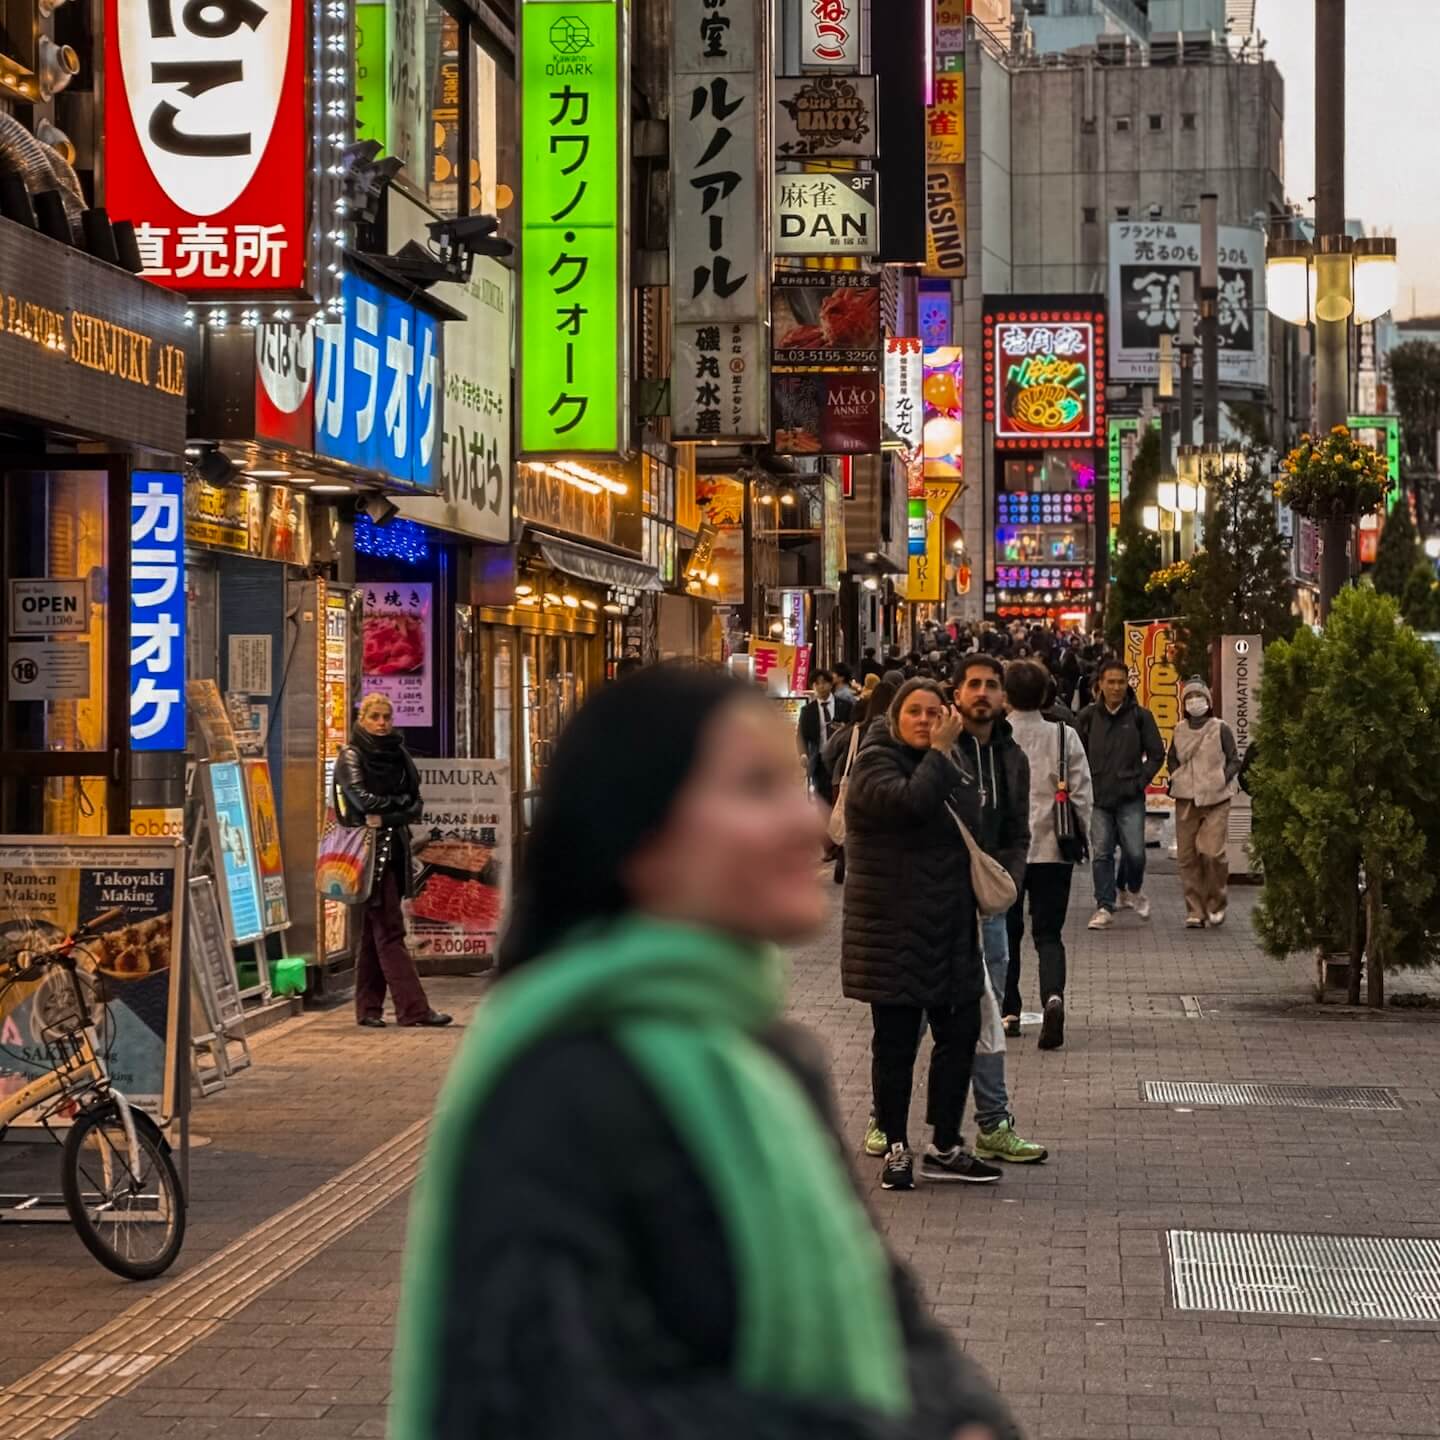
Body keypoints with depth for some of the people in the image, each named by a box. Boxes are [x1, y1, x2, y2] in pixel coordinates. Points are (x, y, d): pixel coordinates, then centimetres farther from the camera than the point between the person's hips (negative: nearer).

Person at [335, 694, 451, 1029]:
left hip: (394, 848, 6)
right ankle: (413, 1008, -14)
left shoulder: (398, 754, 14)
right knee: (389, 930, -9)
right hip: (369, 849, -6)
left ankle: (369, 1008, 13)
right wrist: (399, 802, -3)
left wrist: (386, 817, -10)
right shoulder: (351, 756, -3)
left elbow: (415, 806, 7)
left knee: (376, 932, 9)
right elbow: (362, 799, -16)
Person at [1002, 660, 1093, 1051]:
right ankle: (1053, 997, -22)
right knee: (1049, 934, 4)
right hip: (1052, 849, 1)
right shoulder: (1064, 736, -2)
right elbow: (1082, 793, -1)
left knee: (1006, 932, 14)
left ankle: (1008, 1011, 18)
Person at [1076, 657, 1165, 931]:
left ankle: (1132, 890, 25)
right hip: (1097, 797, 1)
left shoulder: (1140, 716, 1)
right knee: (1101, 854, -1)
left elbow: (1157, 754, 6)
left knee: (1135, 853, -4)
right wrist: (1085, 783, 2)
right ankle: (1105, 906, 6)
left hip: (1130, 798, -1)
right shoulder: (1088, 716, 4)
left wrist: (1140, 781, -3)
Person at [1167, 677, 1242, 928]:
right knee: (1187, 856, -1)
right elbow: (1171, 759, 24)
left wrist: (1221, 780, -8)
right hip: (1186, 801, 4)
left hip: (1215, 799, -3)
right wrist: (1177, 778, 7)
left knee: (1213, 851, -14)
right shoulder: (1179, 731, 11)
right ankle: (1195, 911, 5)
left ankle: (1217, 903, 5)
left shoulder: (1220, 729, 1)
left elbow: (1234, 761, 5)